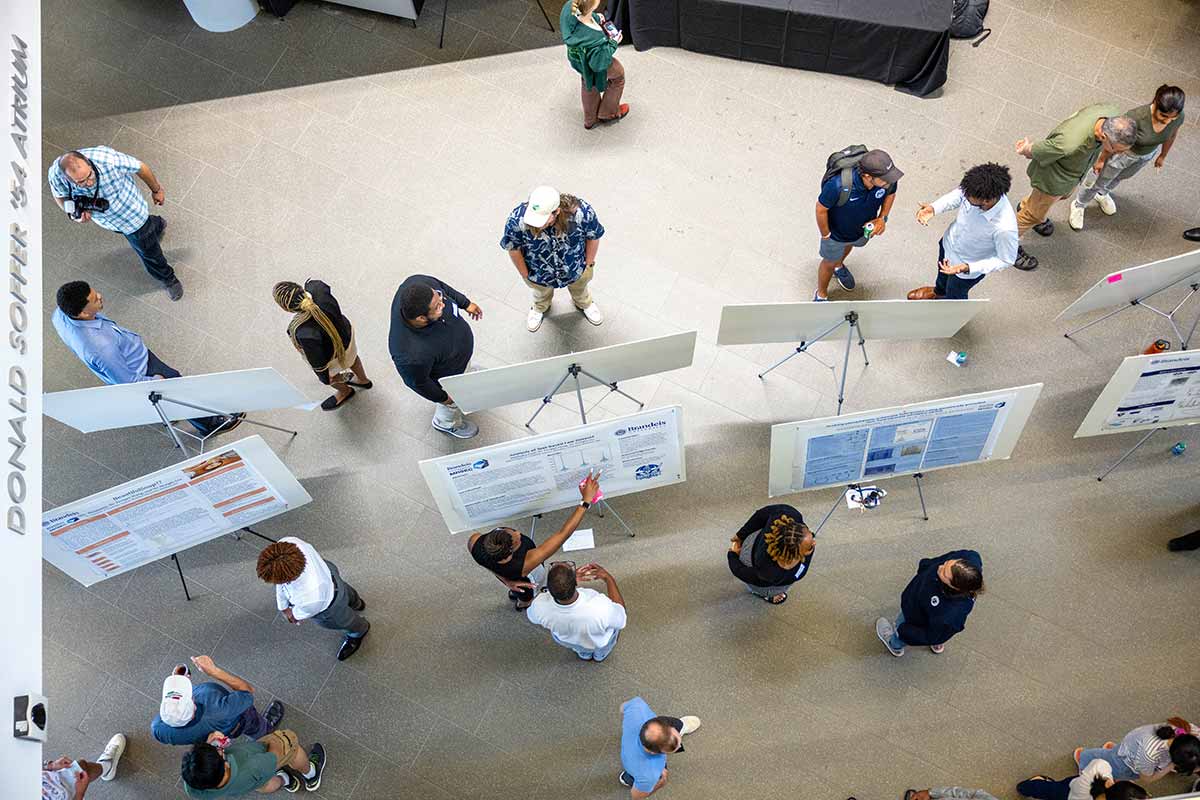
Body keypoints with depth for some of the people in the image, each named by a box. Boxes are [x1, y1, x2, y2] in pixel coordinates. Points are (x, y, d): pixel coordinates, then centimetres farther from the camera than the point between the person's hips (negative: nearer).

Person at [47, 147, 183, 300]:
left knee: (149, 251, 17)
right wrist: (74, 212, -29)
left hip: (131, 212, -3)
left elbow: (141, 168, -22)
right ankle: (157, 225, 69)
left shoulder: (108, 159, -43)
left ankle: (168, 279, 48)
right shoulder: (56, 175, -32)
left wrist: (156, 190, -4)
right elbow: (60, 196, -8)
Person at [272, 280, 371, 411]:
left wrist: (325, 378, -7)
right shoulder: (319, 289, -38)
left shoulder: (304, 333, -49)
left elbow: (317, 360, -29)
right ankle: (363, 380, 71)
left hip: (331, 356, -5)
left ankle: (345, 391, 67)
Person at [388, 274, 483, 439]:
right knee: (453, 404, 29)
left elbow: (442, 286, -11)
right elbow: (417, 382, -26)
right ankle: (446, 423, 63)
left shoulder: (419, 283, -35)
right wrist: (442, 397, -9)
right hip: (446, 378, -4)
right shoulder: (413, 355, -48)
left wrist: (466, 303, 2)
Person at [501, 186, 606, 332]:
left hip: (576, 270, 1)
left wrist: (589, 264, -4)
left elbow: (593, 237, -18)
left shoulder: (582, 212, -41)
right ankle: (540, 308, 72)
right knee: (541, 292, 36)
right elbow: (513, 248, -19)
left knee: (579, 287, 36)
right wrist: (524, 274, -6)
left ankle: (584, 303, 72)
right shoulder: (517, 220, -41)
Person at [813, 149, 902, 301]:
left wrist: (883, 217, -19)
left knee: (848, 246, 37)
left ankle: (839, 266, 72)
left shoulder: (887, 179, -33)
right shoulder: (838, 185, -47)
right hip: (837, 233, -4)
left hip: (863, 229, 4)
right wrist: (825, 235, -14)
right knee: (829, 263, 23)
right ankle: (821, 295, 53)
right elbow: (821, 209, -27)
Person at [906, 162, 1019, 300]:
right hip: (948, 242, 5)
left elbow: (1006, 260, -28)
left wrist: (967, 268, -36)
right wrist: (934, 208, -26)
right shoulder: (975, 191, -32)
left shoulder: (1004, 228, -45)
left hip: (970, 266, -5)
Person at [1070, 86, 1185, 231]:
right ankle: (1079, 205, 48)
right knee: (1098, 179, 20)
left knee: (1122, 176, 31)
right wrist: (1101, 159, -11)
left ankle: (1101, 194, 62)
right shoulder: (1137, 116, -41)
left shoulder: (1178, 116, -26)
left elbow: (1172, 134, -3)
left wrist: (1163, 156, 12)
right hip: (1123, 152, -4)